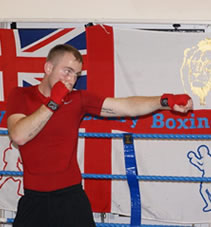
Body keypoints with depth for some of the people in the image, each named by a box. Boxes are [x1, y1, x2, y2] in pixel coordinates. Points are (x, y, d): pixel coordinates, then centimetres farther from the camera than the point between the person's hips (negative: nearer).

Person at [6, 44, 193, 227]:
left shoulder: (79, 99, 1)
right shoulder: (21, 96, -1)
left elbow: (126, 106, -9)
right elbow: (19, 136, -17)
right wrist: (53, 102, -17)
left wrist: (166, 101, -23)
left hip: (70, 194, 1)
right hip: (34, 197, 0)